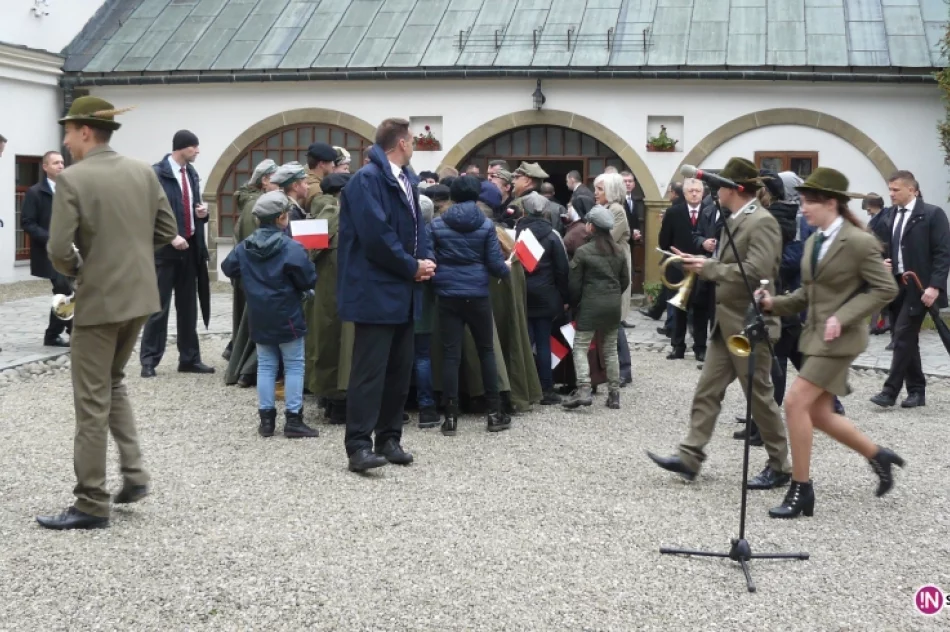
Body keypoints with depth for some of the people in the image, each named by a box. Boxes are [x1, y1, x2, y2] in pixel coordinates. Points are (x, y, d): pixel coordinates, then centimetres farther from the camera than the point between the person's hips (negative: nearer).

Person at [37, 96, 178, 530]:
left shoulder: (72, 179, -14)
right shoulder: (143, 172, 4)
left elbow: (58, 249, -18)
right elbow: (167, 231, 9)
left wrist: (74, 269, 3)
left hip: (98, 299, -6)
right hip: (140, 296, 6)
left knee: (92, 401, 2)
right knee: (113, 384, 24)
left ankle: (92, 505, 9)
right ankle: (133, 474, 18)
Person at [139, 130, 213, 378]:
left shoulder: (192, 173, 12)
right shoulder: (156, 174, -10)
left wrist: (202, 212, -1)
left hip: (190, 247, 7)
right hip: (165, 249, -7)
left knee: (188, 307, 11)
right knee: (159, 307, -2)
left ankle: (189, 358, 18)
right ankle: (149, 360, 5)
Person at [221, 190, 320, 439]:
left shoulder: (244, 247, 2)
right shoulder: (291, 248, -16)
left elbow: (228, 268, 16)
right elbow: (309, 280, -16)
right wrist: (305, 288, 5)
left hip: (259, 318, 5)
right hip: (287, 317, -5)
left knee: (266, 365, 12)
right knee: (294, 365, 3)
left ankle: (266, 418, 12)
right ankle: (293, 419, 2)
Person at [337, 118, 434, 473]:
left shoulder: (406, 180, 15)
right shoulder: (367, 180, -14)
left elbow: (416, 226, 19)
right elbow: (376, 236, -22)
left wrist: (425, 260, -2)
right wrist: (412, 267, -13)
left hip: (403, 291, 9)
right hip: (376, 292, -9)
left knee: (400, 369, 11)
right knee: (370, 370, -8)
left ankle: (389, 438, 19)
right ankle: (359, 445, -5)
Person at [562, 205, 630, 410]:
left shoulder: (583, 251, -8)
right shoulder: (619, 251, 8)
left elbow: (575, 283, -6)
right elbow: (625, 280, 13)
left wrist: (573, 302, 11)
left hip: (591, 303, -5)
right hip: (614, 304, 5)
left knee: (580, 347, -1)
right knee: (611, 349, 12)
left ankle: (584, 390, -16)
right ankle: (614, 394, 12)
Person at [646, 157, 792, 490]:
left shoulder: (762, 222, -17)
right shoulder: (735, 221, 12)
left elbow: (755, 272, -27)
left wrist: (709, 267, -20)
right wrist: (706, 263, 1)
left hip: (749, 324, -9)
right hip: (726, 322, 9)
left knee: (759, 396, 2)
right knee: (707, 391, 7)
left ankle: (779, 466, 15)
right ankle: (690, 457, 11)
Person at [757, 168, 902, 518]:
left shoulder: (859, 242, -14)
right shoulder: (813, 241, 12)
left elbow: (885, 289, -13)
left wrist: (842, 317, -20)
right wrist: (775, 303, 1)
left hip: (839, 338, -9)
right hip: (815, 334, 9)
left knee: (796, 402, -14)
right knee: (818, 414, 11)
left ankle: (801, 488, -3)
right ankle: (878, 456, 31)